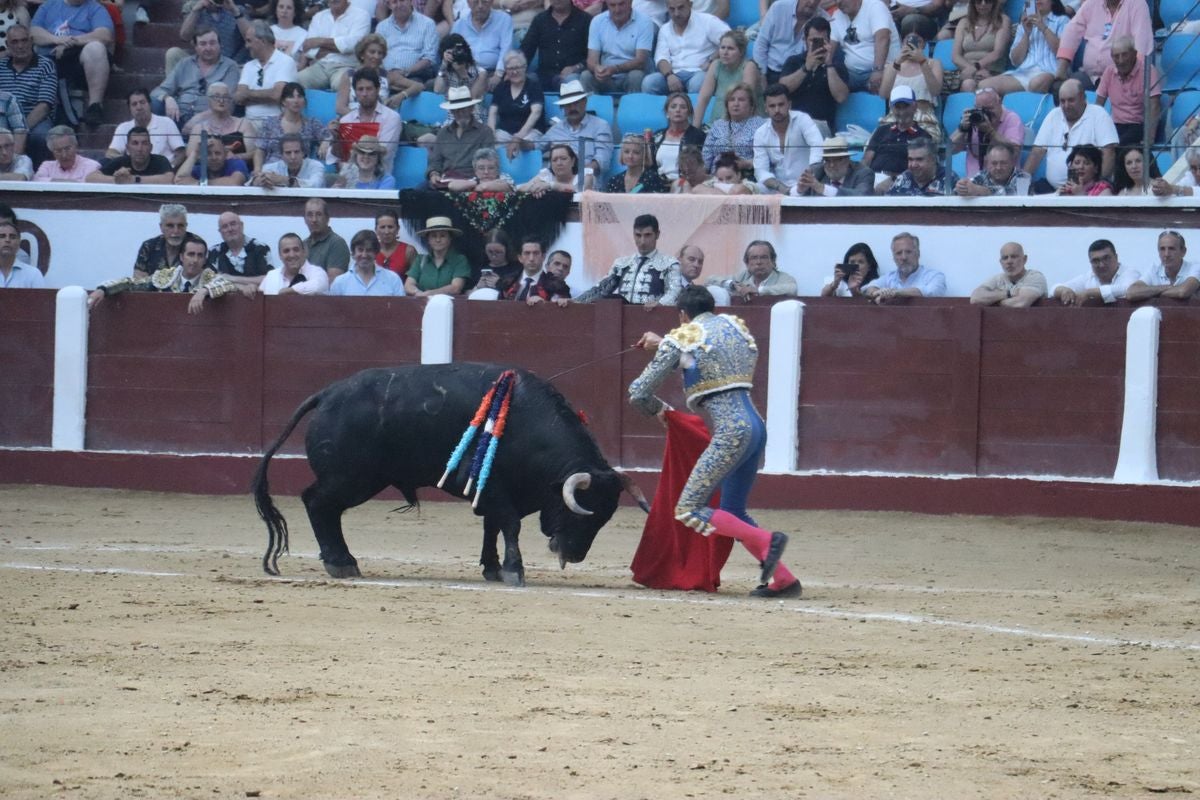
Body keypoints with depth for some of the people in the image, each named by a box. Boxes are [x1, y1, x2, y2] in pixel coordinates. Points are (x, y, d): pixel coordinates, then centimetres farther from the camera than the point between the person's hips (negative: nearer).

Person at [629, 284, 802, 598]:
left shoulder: (680, 340, 1)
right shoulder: (736, 327, 17)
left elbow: (638, 394, 5)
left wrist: (658, 410, 26)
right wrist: (662, 343, 42)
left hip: (730, 432, -7)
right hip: (756, 427, 7)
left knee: (688, 510, -5)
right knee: (732, 513, 18)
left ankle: (766, 541, -19)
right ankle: (782, 579, 10)